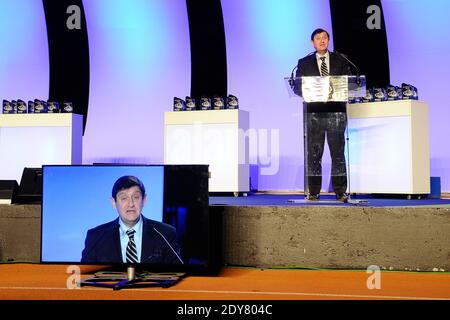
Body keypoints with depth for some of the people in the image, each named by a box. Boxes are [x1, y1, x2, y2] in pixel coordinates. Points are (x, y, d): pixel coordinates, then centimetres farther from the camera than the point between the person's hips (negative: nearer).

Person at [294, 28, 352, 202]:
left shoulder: (340, 61, 12)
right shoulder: (304, 63, 11)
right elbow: (298, 88, 6)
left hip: (336, 112, 0)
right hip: (313, 112, 0)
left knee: (338, 153, 1)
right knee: (313, 154, 1)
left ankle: (340, 191, 5)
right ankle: (313, 192, 7)